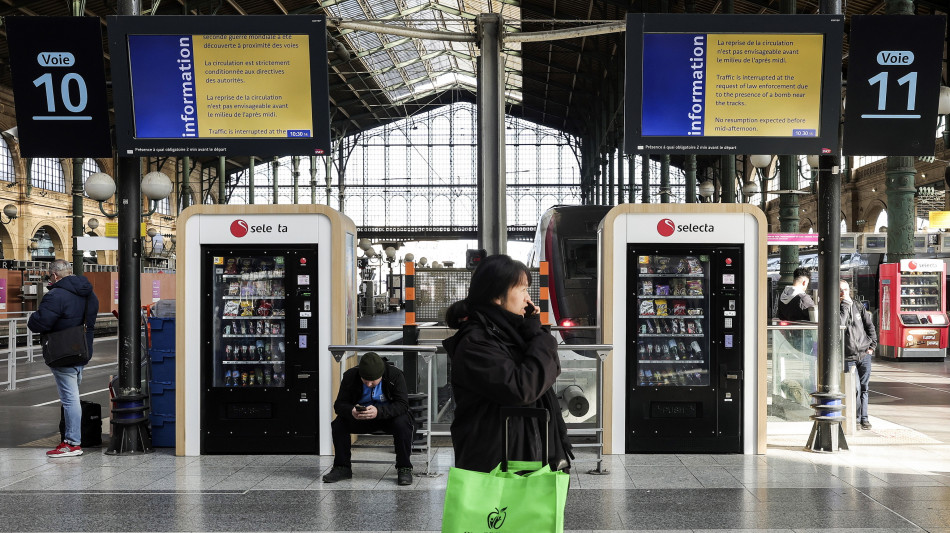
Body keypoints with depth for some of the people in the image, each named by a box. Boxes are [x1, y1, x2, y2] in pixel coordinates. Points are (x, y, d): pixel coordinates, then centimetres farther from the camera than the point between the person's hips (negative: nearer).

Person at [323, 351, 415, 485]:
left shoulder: (395, 375, -20)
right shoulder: (350, 376, -14)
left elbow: (402, 404, -27)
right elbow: (339, 404, -13)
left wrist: (378, 411, -44)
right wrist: (351, 411, -38)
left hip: (388, 417, -2)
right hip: (360, 418, 2)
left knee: (402, 424, -34)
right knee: (338, 423, -23)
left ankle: (404, 468, -17)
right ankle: (342, 467, -6)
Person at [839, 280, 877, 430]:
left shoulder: (859, 308, 10)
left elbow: (870, 327, 13)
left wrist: (872, 346, 4)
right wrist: (845, 305, -16)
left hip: (864, 355, 3)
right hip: (848, 357, -3)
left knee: (864, 388, 6)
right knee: (855, 388, -10)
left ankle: (864, 418, 17)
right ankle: (856, 418, 5)